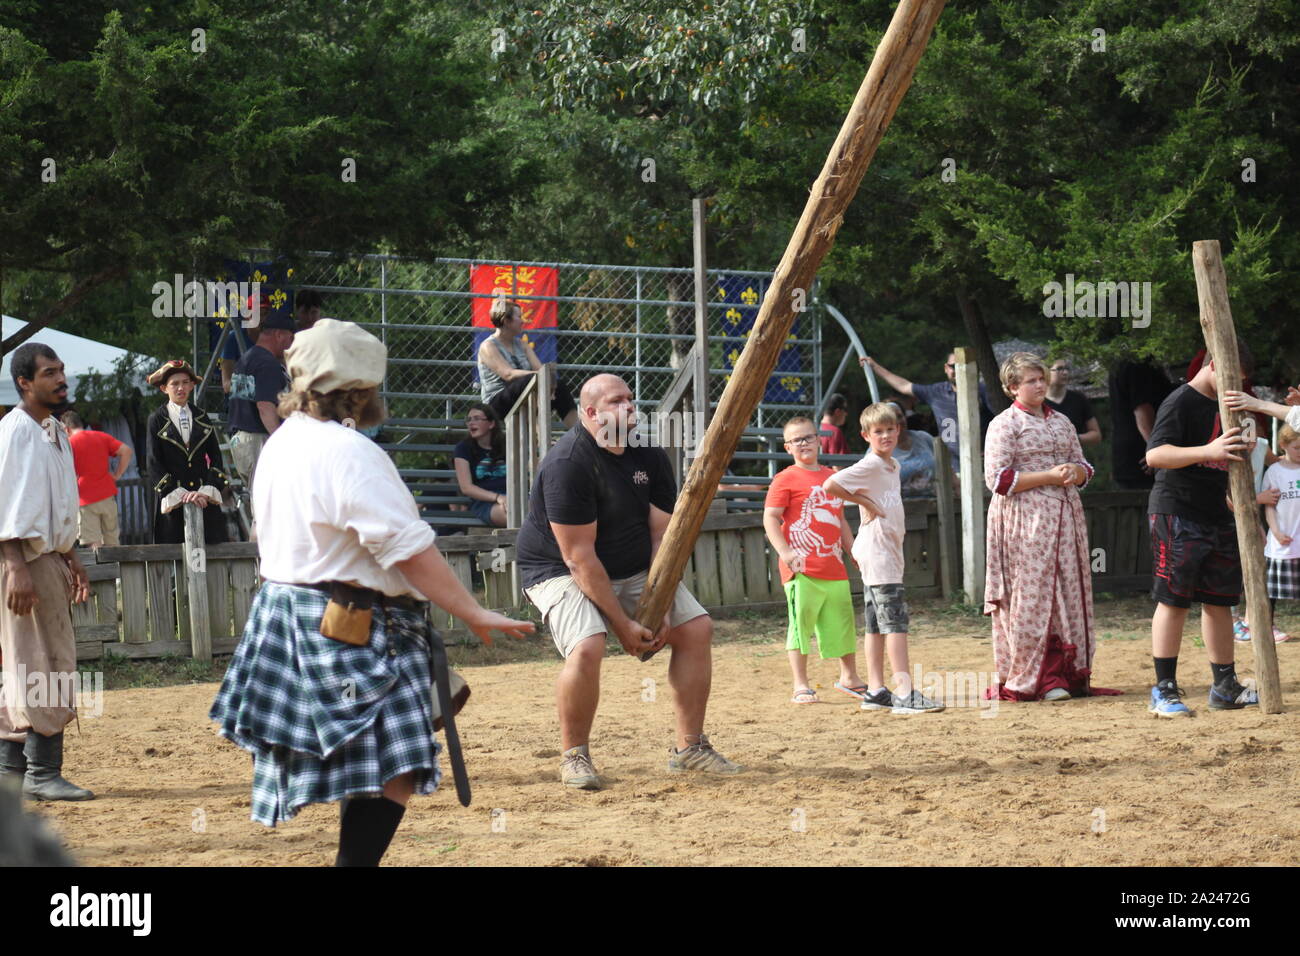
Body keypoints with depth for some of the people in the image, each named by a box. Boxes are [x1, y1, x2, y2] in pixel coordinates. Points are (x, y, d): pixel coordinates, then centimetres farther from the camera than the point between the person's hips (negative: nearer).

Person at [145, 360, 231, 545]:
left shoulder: (201, 418, 14)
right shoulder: (156, 420, 4)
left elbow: (215, 458, 8)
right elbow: (155, 466, -2)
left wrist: (207, 492, -8)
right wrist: (179, 495, -13)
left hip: (205, 500, 3)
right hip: (173, 503, -3)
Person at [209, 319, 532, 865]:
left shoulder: (282, 443, 13)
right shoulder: (348, 452, -18)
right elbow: (409, 549, -20)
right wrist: (474, 615, -15)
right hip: (352, 630, -10)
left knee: (368, 774, 17)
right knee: (393, 774, -14)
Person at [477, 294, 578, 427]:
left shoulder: (522, 344, 18)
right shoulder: (488, 347, -6)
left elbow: (540, 368, 7)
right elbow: (508, 374, -20)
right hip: (498, 404, -7)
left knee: (559, 385, -16)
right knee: (529, 380, -33)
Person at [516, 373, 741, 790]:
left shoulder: (649, 457, -4)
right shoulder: (568, 464, -26)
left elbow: (662, 535, -5)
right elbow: (579, 557, -27)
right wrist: (622, 624, -26)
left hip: (634, 571, 7)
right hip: (559, 571, -7)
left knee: (697, 627, -2)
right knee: (587, 646, -31)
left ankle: (689, 747, 7)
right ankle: (574, 756, -11)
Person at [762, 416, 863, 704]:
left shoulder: (832, 476, 17)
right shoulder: (785, 479, -4)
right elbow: (770, 518, -11)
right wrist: (784, 552, -23)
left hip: (834, 568, 6)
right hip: (803, 569, -6)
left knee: (844, 622, 13)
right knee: (801, 624, -5)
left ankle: (849, 677, 29)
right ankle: (801, 686, 1)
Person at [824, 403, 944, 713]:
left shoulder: (893, 466, 15)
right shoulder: (870, 466, -12)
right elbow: (830, 485, -23)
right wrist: (864, 502, -14)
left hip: (890, 552, 9)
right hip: (876, 552, -9)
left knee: (877, 623, 11)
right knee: (895, 620, -14)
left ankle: (876, 691, 15)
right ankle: (904, 693, -19)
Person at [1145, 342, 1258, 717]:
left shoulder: (1223, 405, 17)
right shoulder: (1181, 402, -12)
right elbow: (1155, 454, -25)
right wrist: (1208, 451, -35)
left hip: (1217, 515, 9)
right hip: (1176, 514, -9)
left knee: (1219, 601, 11)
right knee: (1174, 600, -7)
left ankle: (1225, 687, 17)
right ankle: (1165, 690, -4)